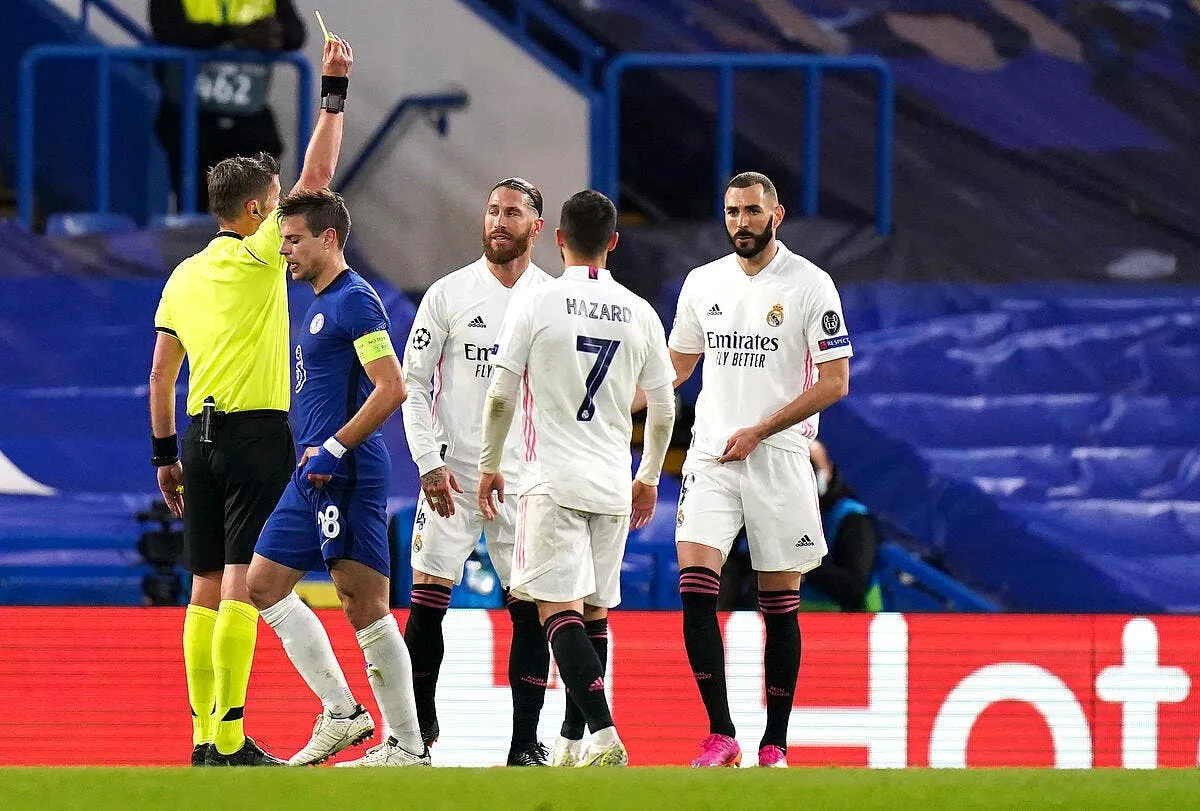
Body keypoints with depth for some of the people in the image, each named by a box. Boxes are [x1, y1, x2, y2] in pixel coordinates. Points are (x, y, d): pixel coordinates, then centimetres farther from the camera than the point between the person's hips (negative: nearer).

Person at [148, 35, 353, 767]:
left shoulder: (185, 276, 12)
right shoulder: (257, 258, -7)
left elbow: (161, 372, 14)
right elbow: (318, 175, -8)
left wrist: (166, 453, 20)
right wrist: (334, 91, -2)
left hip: (201, 434, 7)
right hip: (256, 433, -7)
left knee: (207, 589, 9)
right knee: (242, 586, -9)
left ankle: (205, 735, 9)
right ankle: (230, 739, -14)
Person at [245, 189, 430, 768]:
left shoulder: (354, 301, -12)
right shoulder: (321, 303, 18)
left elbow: (391, 389, -20)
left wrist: (333, 449, -19)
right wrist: (317, 452, 18)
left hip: (346, 475, -11)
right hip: (315, 476, 11)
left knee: (364, 607, -9)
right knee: (264, 585, 12)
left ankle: (407, 747, -5)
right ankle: (341, 712, 13)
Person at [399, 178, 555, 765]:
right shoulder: (448, 293, 2)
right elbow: (413, 383, 3)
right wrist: (429, 463, -7)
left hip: (526, 476, 1)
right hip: (452, 474, -1)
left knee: (531, 611, -3)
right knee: (427, 603, -3)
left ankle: (525, 741, 1)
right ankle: (418, 727, 10)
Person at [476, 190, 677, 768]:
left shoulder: (535, 303, -6)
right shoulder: (639, 313, 5)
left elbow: (500, 397, -4)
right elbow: (663, 409, 12)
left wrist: (489, 466, 10)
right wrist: (649, 478, 26)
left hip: (553, 482, -4)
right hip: (612, 487, 4)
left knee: (559, 611, -10)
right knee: (594, 612, 14)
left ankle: (605, 738, -25)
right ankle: (575, 743, 19)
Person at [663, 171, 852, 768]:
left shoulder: (810, 285, -4)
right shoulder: (703, 283, 10)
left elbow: (835, 381, -6)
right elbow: (676, 367, 23)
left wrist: (758, 431, -12)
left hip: (778, 459, -3)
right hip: (710, 454, 3)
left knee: (779, 605, 1)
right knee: (695, 587, -13)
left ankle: (775, 744, 9)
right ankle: (720, 736, -8)